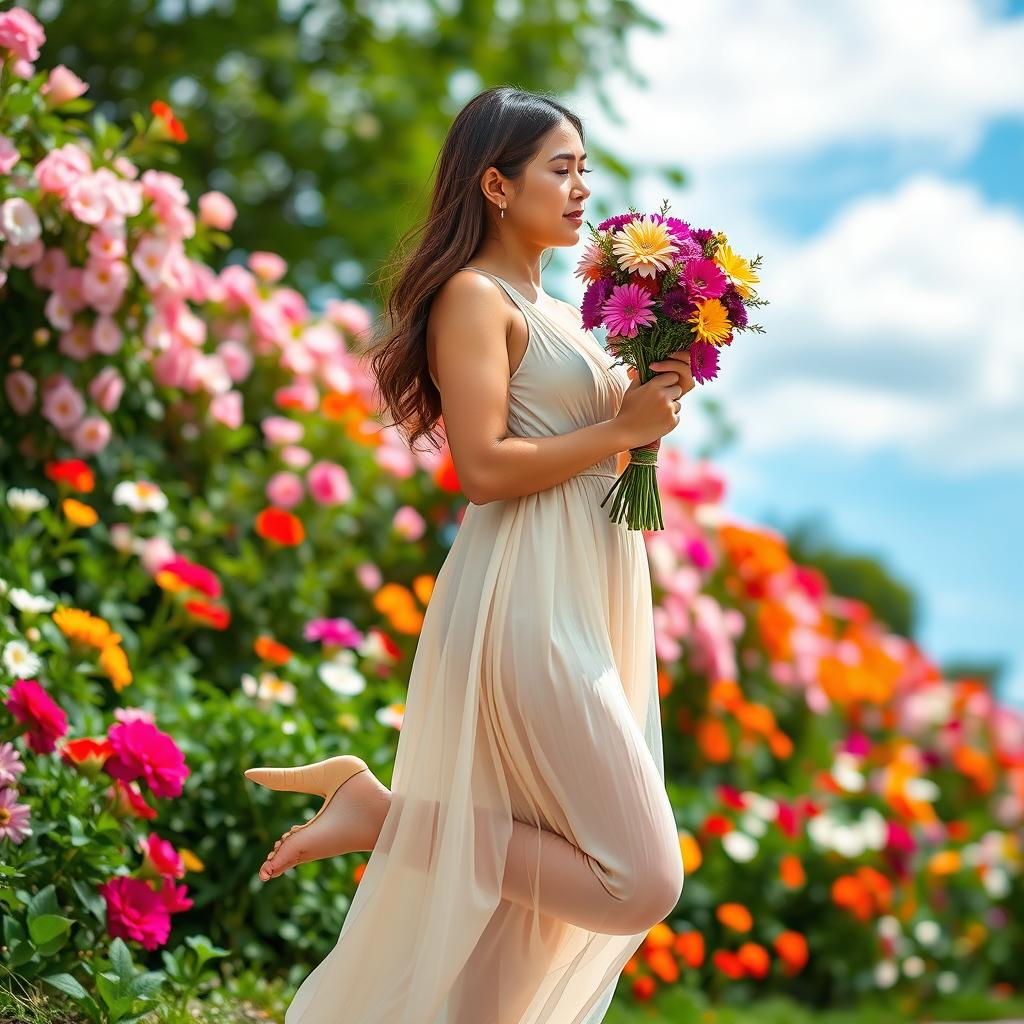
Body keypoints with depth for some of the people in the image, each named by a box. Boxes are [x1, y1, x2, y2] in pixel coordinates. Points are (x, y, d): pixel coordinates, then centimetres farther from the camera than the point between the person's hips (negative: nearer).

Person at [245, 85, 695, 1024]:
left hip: (588, 598, 9)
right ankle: (382, 813, -5)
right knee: (642, 883, -11)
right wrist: (623, 427, -11)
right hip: (530, 605, -9)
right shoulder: (474, 296, -7)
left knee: (529, 910, 10)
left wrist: (651, 394, 6)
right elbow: (485, 468, -18)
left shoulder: (552, 309, 20)